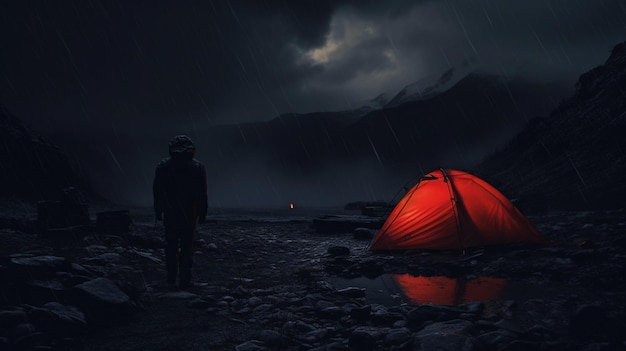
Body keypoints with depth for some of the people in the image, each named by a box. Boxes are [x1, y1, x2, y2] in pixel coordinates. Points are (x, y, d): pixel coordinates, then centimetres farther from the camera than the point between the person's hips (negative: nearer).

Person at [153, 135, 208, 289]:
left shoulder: (163, 166, 0)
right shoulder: (198, 168, -4)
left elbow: (157, 191, 4)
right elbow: (202, 194, -3)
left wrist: (158, 211, 11)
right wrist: (202, 213, 4)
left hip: (170, 213, 2)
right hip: (189, 214, -1)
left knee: (171, 246, 13)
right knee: (187, 247, 3)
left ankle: (171, 278, 16)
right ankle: (184, 280, 5)